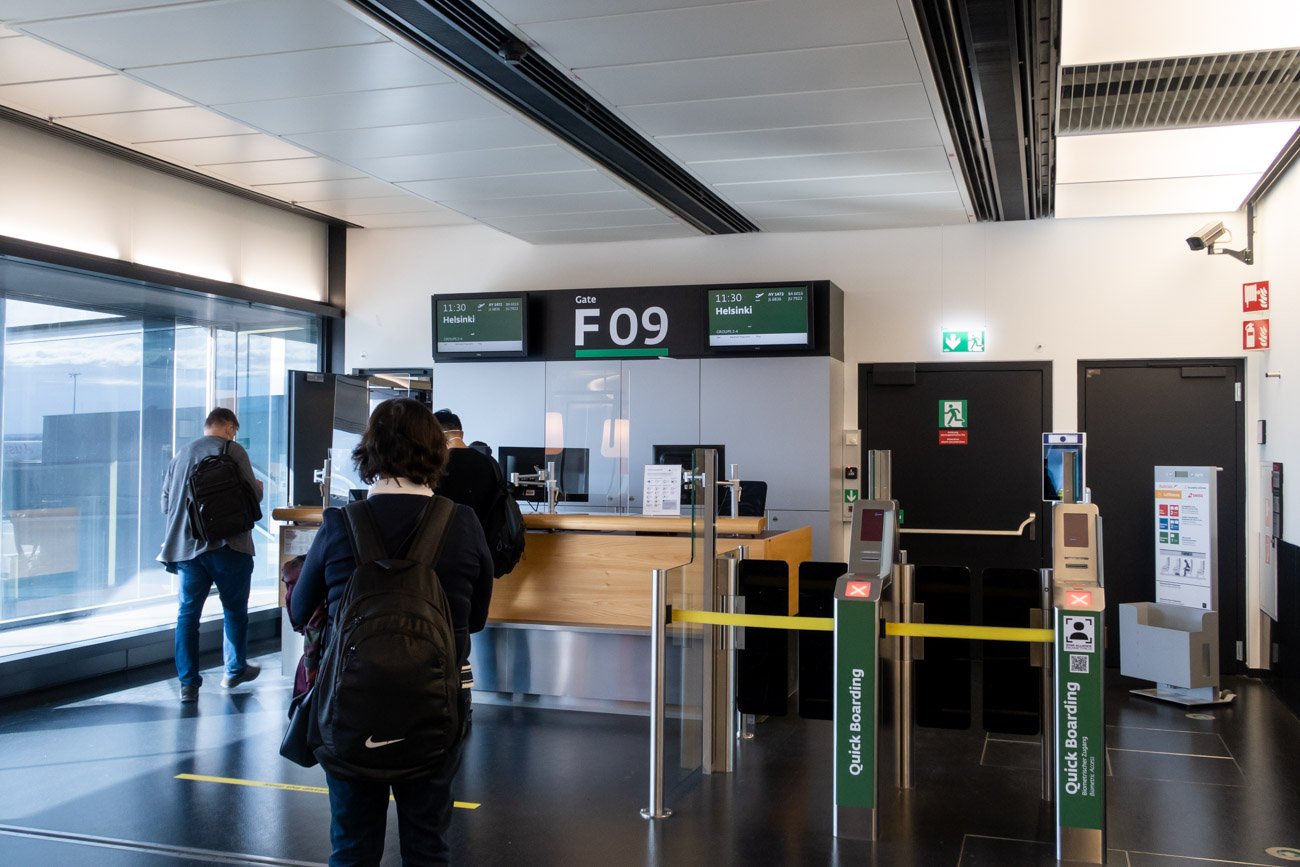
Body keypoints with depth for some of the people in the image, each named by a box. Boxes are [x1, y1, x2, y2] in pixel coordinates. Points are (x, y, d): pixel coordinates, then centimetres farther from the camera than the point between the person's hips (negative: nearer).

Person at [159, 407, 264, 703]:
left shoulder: (180, 455, 12)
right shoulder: (232, 450, -5)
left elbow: (165, 504, 15)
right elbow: (253, 494, -9)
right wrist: (259, 487, 13)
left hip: (186, 546, 5)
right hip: (227, 545, -4)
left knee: (188, 612, 7)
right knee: (235, 609, 12)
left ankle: (188, 683, 4)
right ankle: (235, 670, 24)